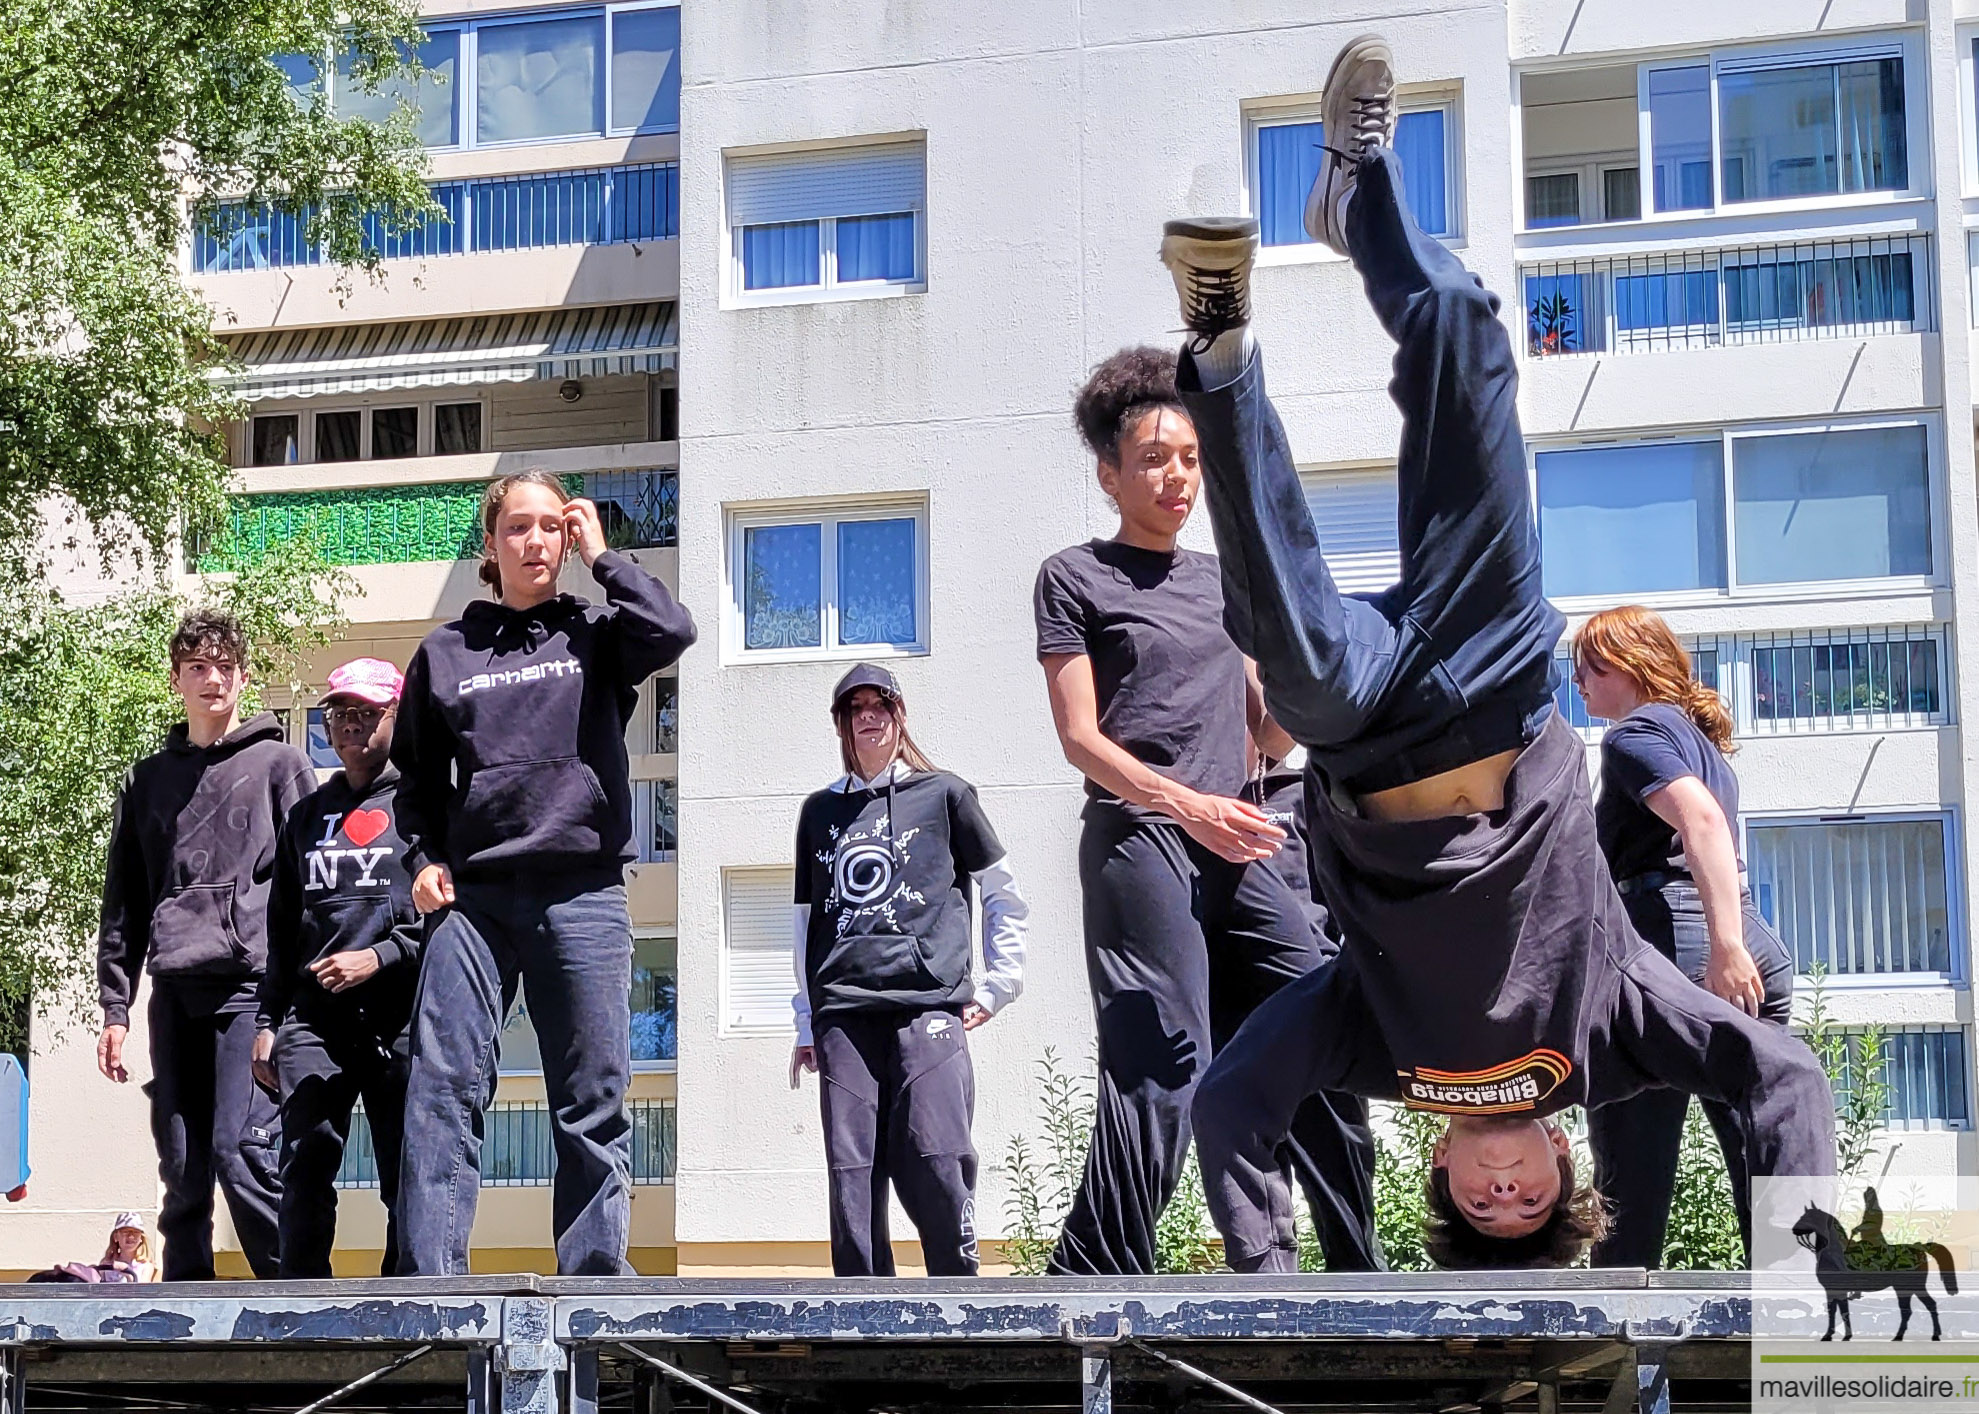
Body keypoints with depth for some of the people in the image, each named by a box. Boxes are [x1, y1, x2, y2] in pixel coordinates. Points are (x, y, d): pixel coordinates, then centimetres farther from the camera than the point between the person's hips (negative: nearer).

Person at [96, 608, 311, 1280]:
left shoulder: (279, 764, 9)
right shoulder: (149, 780, 20)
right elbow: (124, 900, 18)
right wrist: (115, 1005, 10)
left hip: (251, 983, -4)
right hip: (175, 990, 4)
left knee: (241, 1152, -14)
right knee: (181, 1167, 4)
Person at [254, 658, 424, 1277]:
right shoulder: (308, 814, 23)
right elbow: (281, 927, 23)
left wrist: (380, 956, -13)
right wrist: (267, 1021, 16)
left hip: (400, 1020, -4)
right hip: (313, 1020, 4)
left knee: (407, 1179, -2)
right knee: (305, 1167, -7)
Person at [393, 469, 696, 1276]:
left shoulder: (596, 636, 11)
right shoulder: (446, 652, 15)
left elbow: (672, 632, -11)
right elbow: (418, 775, 20)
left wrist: (600, 556, 1)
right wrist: (423, 859, 4)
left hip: (583, 891, -1)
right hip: (472, 896, 1)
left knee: (594, 1102, 0)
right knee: (443, 1089, -9)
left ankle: (593, 1280, 5)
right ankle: (428, 1281, -9)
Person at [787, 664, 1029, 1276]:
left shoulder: (944, 794, 13)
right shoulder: (820, 810, 21)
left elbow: (1005, 893, 17)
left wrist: (997, 986, 10)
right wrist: (806, 1025, 18)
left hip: (928, 1003, -3)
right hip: (842, 1013, 3)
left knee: (935, 1165, -14)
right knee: (852, 1173, -4)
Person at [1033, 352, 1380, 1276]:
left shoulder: (1225, 581, 22)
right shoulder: (1076, 578, 6)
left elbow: (1271, 737, 21)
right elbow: (1081, 738, -4)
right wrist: (1186, 806, -19)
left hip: (1234, 855, 6)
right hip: (1138, 845, -6)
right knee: (1162, 1064, -15)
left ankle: (1357, 1276, 13)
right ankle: (1097, 1280, -13)